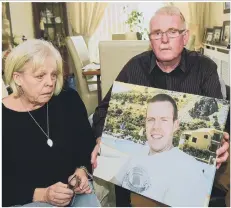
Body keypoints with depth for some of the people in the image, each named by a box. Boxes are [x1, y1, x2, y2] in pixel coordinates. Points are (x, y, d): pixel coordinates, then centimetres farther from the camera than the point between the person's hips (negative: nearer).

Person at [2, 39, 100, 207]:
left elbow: (88, 145, 6)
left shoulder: (69, 100, -2)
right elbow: (5, 184, -11)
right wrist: (41, 194, -23)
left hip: (74, 189, 3)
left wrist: (82, 171, -12)